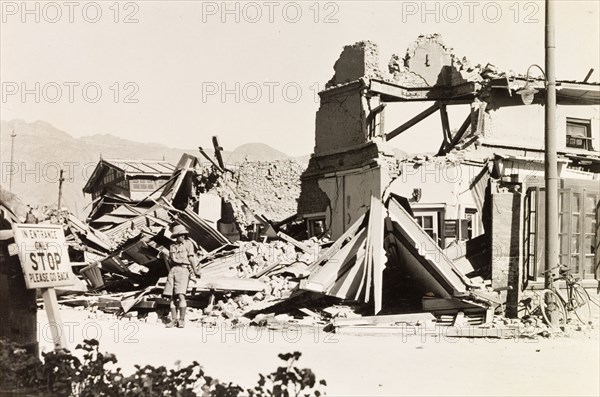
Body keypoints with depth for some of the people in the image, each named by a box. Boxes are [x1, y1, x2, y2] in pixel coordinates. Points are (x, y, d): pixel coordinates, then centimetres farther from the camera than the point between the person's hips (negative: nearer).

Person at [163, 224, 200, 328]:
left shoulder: (188, 243, 5)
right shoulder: (172, 246, 18)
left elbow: (191, 258, 1)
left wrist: (195, 271, -4)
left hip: (183, 270, -5)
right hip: (173, 270, 5)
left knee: (180, 295, -16)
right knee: (172, 296, 1)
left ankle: (182, 320, -13)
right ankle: (174, 320, 4)